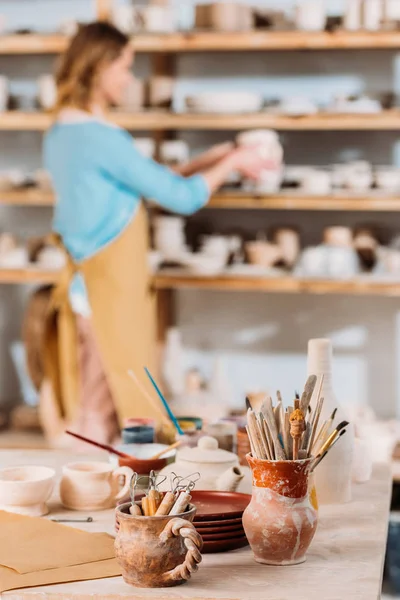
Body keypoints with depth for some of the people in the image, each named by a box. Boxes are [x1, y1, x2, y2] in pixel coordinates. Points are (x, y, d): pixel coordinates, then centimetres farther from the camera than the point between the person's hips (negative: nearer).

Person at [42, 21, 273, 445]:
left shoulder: (60, 132, 10)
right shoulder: (100, 137, -19)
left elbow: (148, 183, 17)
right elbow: (181, 197, -15)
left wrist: (205, 162, 15)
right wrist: (232, 163, -1)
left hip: (85, 283, 9)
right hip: (113, 285, -9)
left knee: (90, 412, 14)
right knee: (135, 407, -1)